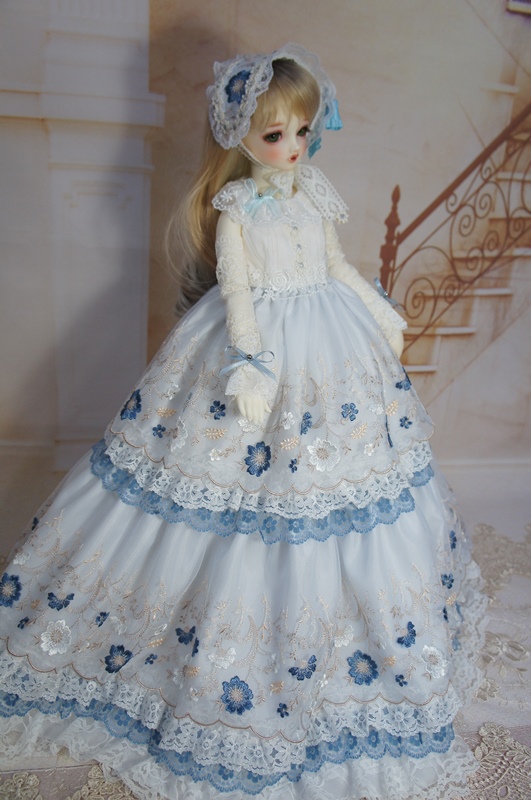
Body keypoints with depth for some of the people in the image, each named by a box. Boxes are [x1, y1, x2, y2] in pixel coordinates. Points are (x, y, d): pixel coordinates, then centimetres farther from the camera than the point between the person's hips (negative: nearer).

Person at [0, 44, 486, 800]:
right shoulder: (235, 206, -7)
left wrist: (382, 313, 17)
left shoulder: (316, 194, 7)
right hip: (255, 341, -5)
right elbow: (234, 288, -13)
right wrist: (252, 360, -23)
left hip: (332, 350, 5)